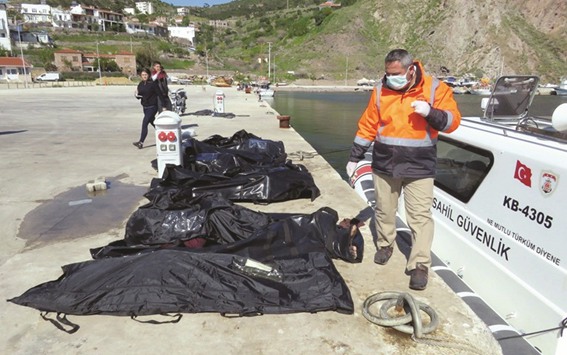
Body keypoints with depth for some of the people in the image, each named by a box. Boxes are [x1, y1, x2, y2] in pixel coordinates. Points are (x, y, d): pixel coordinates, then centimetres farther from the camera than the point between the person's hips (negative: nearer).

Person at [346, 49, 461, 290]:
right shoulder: (381, 90, 4)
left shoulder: (435, 88, -3)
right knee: (384, 210, 14)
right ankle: (385, 245, 37)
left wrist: (430, 112, -26)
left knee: (420, 216, -3)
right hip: (384, 164, 3)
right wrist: (355, 157, 10)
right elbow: (368, 126, 9)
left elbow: (452, 121, -6)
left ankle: (420, 265, 6)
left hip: (419, 167, -2)